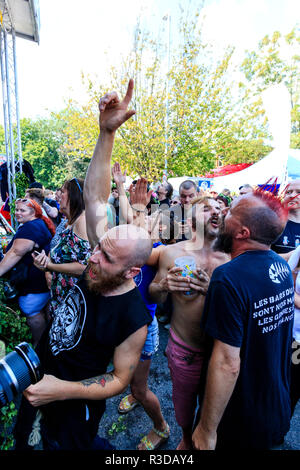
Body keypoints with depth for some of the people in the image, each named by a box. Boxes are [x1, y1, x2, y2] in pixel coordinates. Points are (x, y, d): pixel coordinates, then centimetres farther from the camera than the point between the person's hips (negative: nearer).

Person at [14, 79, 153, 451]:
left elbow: (120, 379, -18)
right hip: (37, 378, 6)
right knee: (21, 439, 31)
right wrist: (107, 131, -29)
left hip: (71, 408, -6)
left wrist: (63, 390, -28)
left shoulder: (133, 319, -35)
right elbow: (94, 196, -21)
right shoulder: (98, 267, -20)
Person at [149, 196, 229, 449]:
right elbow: (154, 297, -3)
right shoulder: (172, 253, -11)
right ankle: (186, 440, 57)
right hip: (184, 349, -1)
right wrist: (164, 285, -26)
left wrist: (212, 289, -27)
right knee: (183, 402, 22)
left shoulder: (229, 258, -8)